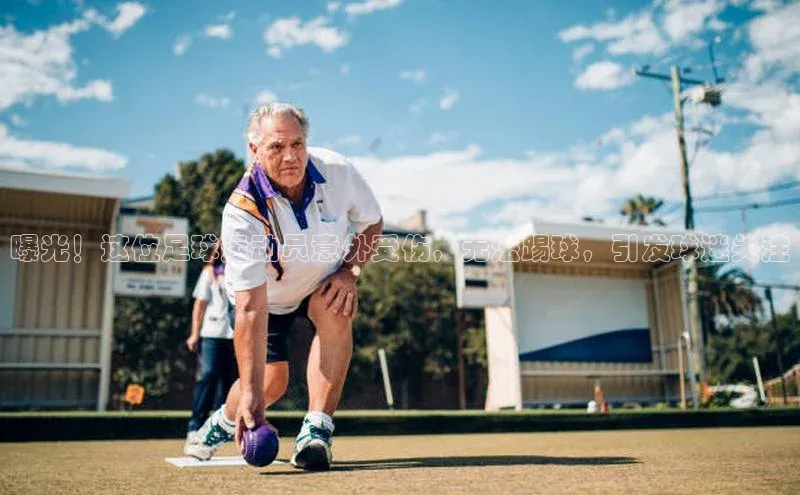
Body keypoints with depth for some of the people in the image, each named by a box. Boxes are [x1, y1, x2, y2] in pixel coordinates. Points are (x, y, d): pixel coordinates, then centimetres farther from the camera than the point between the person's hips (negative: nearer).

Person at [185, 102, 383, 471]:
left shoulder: (338, 171, -25)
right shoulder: (242, 213, -35)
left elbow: (372, 222, -5)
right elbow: (251, 307, -39)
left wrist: (350, 271, -22)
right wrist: (251, 391, -43)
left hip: (323, 281, 3)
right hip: (264, 295, -2)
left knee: (335, 313, -30)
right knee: (271, 380, -9)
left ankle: (316, 432, -26)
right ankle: (223, 421, 27)